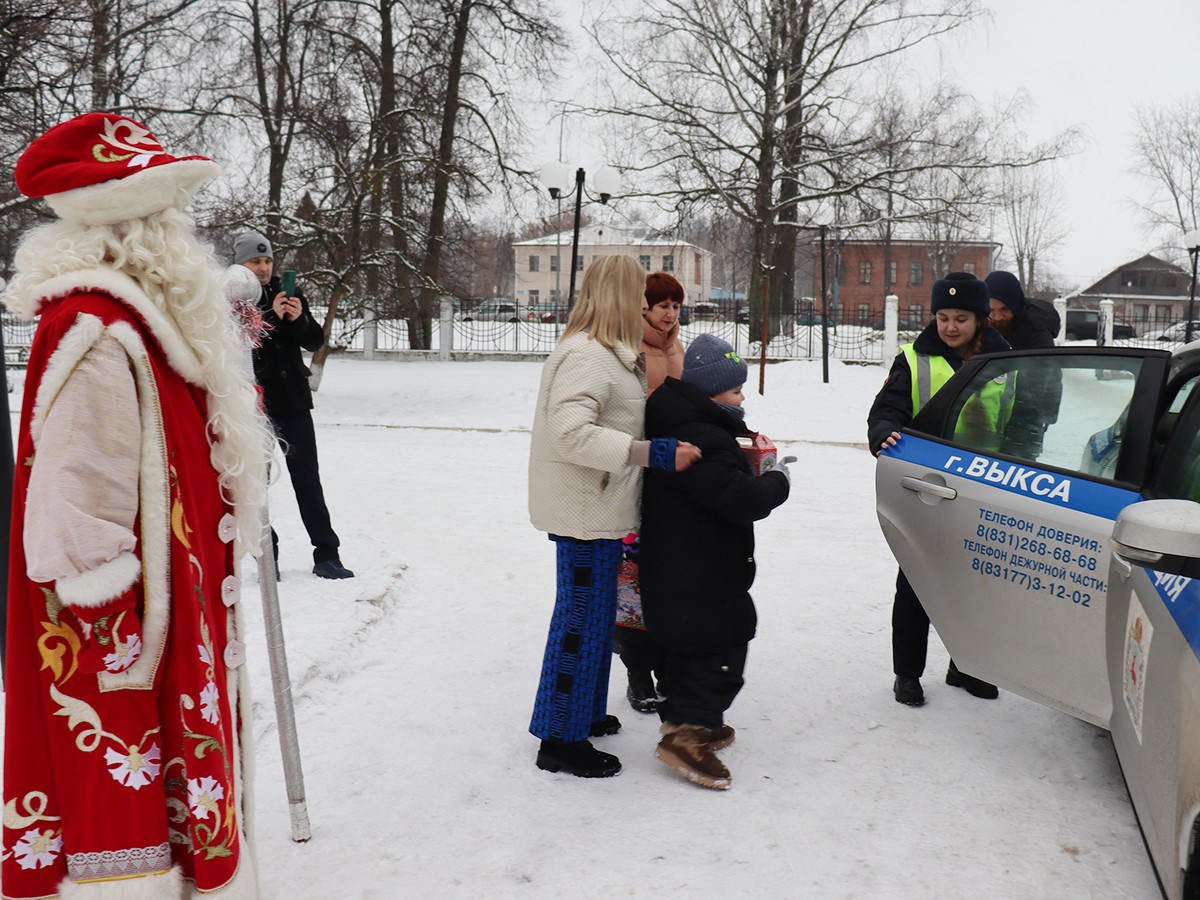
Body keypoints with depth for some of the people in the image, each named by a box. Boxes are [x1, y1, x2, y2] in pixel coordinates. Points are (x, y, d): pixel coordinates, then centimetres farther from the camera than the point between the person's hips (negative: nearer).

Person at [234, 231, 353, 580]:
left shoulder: (288, 294, 8)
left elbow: (315, 342, 5)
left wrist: (300, 319, -14)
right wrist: (272, 316, -26)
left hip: (292, 399, 3)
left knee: (307, 477, 3)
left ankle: (326, 554, 6)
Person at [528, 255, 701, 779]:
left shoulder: (609, 356, 15)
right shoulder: (585, 356, -19)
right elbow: (572, 433, -29)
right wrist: (655, 453, -31)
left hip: (599, 512, 10)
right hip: (584, 514, -10)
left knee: (594, 615, 20)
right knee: (583, 618, -3)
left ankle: (581, 713, 35)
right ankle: (561, 741, 8)